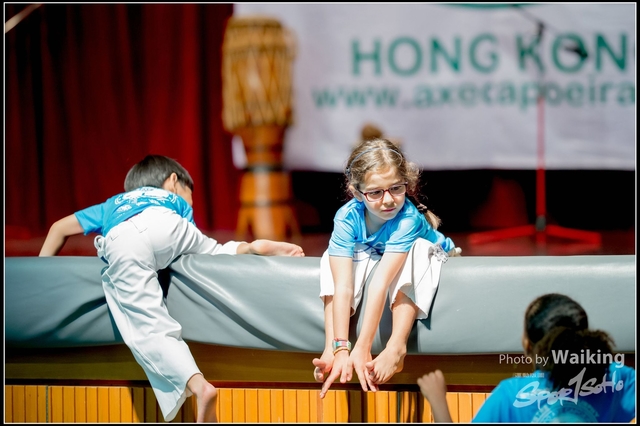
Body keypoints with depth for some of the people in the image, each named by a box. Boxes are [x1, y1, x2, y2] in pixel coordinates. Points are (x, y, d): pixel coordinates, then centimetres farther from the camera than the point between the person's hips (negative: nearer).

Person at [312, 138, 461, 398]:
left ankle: (397, 347, -37)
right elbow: (343, 286, -39)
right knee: (333, 259, -25)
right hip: (370, 258, 3)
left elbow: (381, 282, -47)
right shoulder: (347, 217, -31)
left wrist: (362, 348, -51)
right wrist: (341, 349, -47)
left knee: (415, 249, -36)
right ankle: (330, 349, -31)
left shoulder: (408, 218, -39)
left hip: (427, 259, -3)